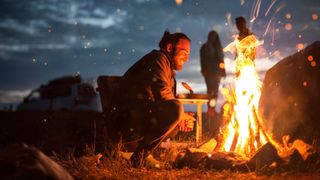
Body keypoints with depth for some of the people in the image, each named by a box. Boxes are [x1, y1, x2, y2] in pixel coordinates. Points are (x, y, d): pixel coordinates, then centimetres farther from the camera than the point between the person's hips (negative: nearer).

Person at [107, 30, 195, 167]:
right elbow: (162, 94, -18)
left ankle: (143, 151, 5)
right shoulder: (158, 58, -5)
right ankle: (140, 153, -13)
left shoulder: (169, 71, 25)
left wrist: (183, 117, 1)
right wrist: (181, 115, -4)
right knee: (175, 109, -28)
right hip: (125, 121, -10)